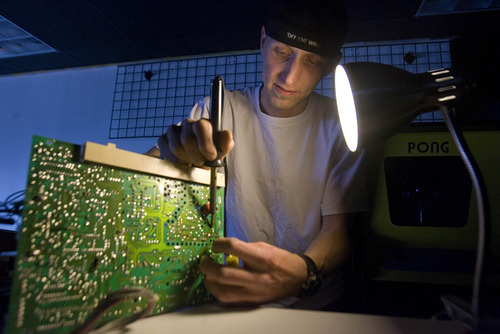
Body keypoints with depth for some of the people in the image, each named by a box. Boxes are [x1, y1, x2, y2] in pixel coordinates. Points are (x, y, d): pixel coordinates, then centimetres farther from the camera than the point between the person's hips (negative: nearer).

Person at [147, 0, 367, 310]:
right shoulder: (218, 110, -3)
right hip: (233, 297, 0)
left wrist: (302, 274, -30)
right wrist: (174, 154, -31)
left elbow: (338, 227, -9)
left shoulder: (339, 125, -6)